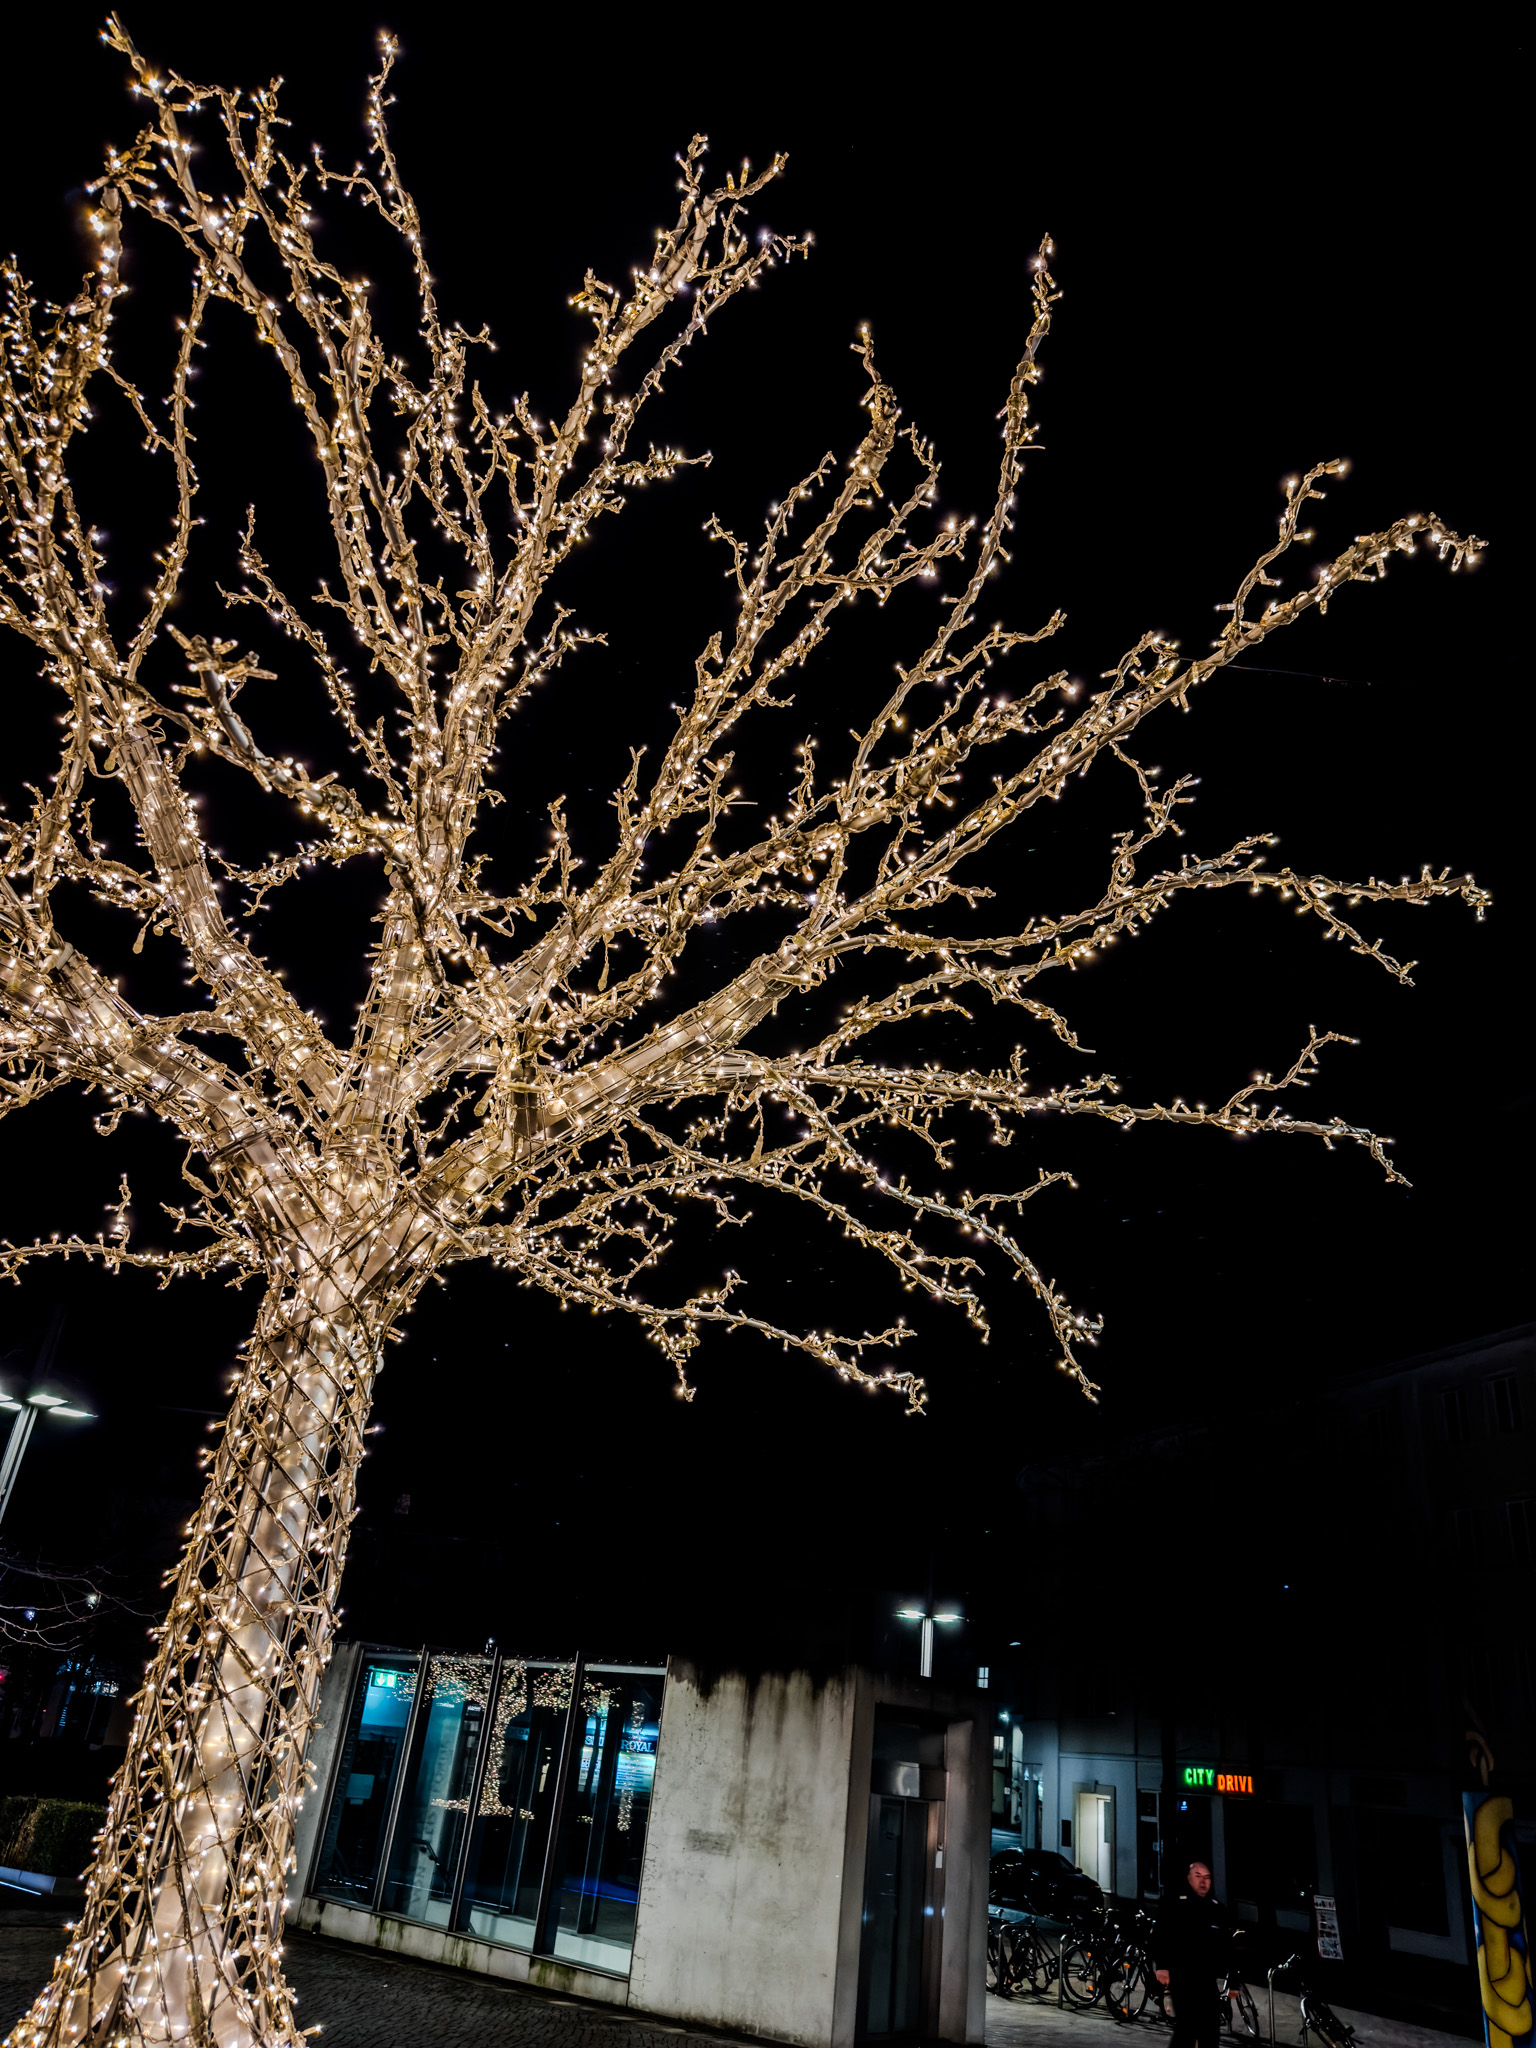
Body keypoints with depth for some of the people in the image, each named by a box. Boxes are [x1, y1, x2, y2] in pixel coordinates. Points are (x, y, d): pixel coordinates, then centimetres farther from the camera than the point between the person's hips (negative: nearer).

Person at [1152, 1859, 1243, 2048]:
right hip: (1183, 1981, -6)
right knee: (1186, 2031, -12)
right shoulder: (1175, 1907, -3)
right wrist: (1161, 1966, -26)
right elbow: (1160, 1937, -12)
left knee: (1211, 2033, 7)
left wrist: (1233, 1982, 17)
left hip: (1208, 1983, 6)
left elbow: (1228, 1949, 19)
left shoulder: (1218, 1909, 14)